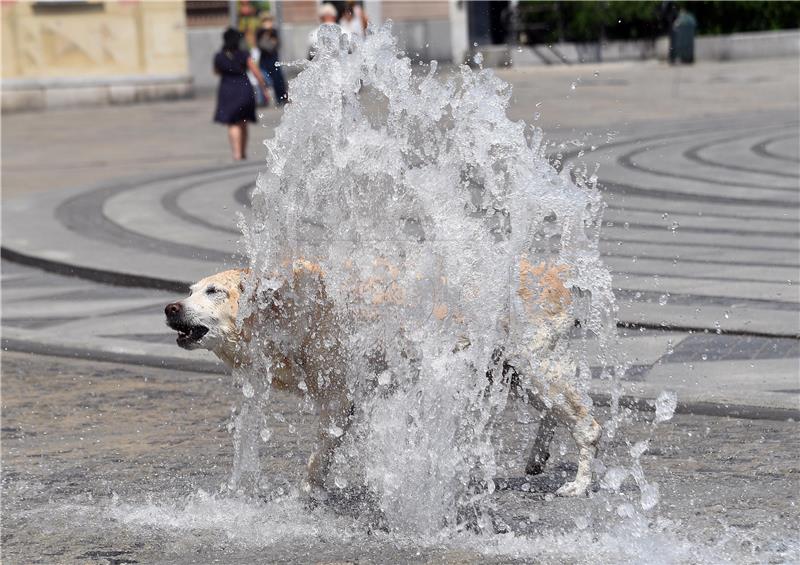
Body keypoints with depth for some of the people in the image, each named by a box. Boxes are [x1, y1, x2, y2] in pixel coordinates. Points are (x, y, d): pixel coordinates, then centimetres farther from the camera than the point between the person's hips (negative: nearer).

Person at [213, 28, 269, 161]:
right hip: (244, 91, 1)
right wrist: (264, 89, 1)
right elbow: (256, 73, -6)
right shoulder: (244, 55, -6)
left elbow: (217, 72, 16)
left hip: (227, 91, -1)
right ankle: (243, 152, 20)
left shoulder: (219, 57, -3)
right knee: (243, 124, 16)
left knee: (233, 124, -2)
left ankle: (237, 153, -16)